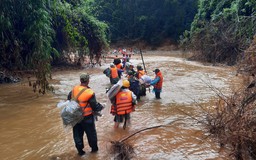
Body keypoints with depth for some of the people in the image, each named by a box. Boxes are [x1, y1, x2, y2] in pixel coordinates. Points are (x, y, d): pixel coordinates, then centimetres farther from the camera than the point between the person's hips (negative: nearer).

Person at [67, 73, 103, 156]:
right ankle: (94, 148, 33)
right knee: (91, 133, 16)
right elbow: (95, 106, -17)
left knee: (77, 134, 18)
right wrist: (101, 107, 5)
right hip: (87, 117, -4)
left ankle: (80, 150, 26)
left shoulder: (74, 89, -7)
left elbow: (69, 99, 7)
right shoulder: (90, 93, -24)